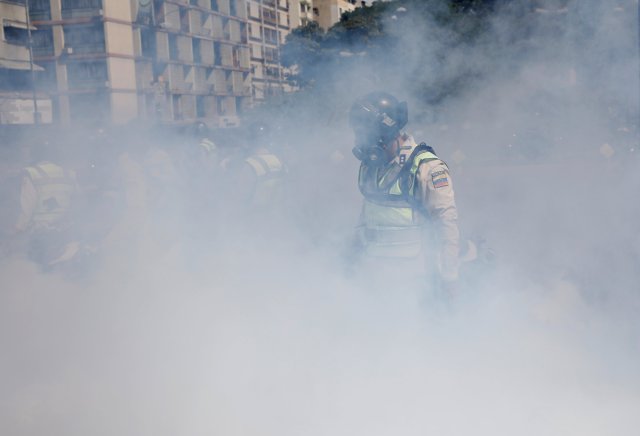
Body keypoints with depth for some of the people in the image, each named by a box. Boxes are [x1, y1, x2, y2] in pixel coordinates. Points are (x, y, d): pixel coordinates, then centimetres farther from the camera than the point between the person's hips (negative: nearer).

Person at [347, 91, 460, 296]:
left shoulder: (427, 167, -15)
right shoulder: (369, 166, 7)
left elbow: (447, 222, -16)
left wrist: (448, 278, -16)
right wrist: (355, 258, 18)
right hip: (374, 270, 6)